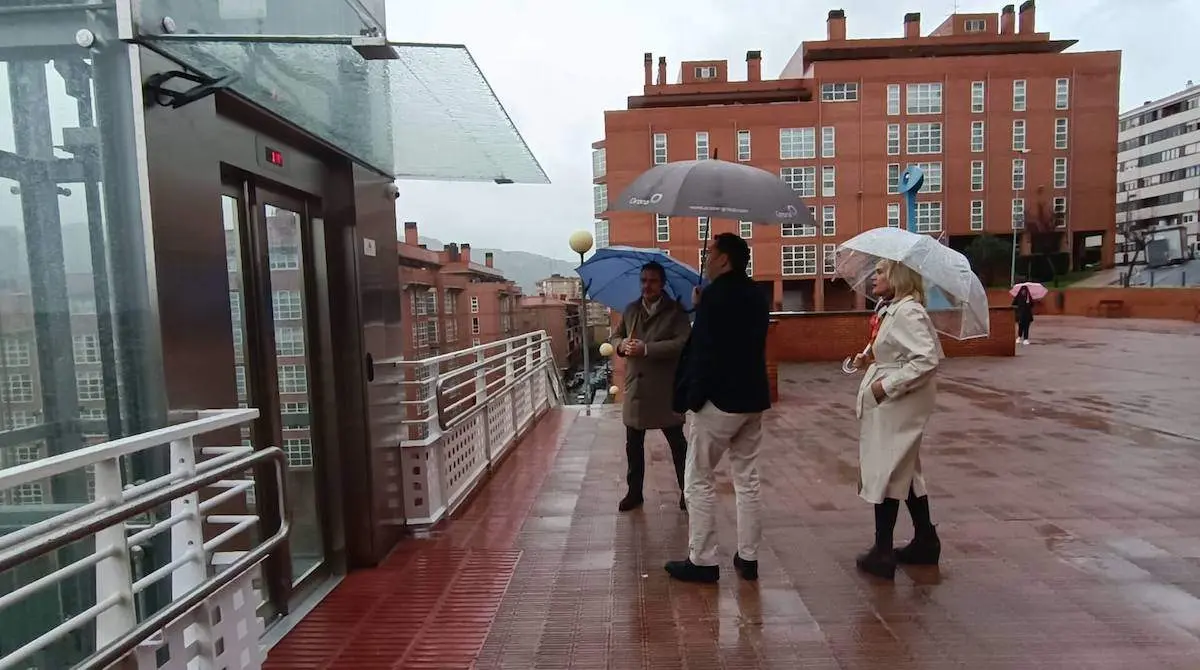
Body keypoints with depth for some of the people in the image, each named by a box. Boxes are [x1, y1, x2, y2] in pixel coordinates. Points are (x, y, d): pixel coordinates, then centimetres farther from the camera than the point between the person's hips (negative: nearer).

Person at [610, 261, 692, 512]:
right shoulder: (630, 310, 11)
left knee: (677, 443, 8)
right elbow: (615, 336, 16)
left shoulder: (675, 311, -6)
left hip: (665, 390, -4)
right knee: (633, 445, 12)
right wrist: (622, 344, -9)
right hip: (635, 388, 5)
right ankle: (634, 492, 26)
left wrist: (646, 349, -26)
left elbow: (683, 342, -19)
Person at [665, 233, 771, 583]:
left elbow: (704, 350, -20)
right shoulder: (757, 295, 10)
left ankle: (702, 560, 9)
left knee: (699, 480, 3)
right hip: (753, 398, 8)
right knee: (747, 479, 14)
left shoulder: (715, 294, -14)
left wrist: (693, 397, -14)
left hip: (720, 399, -8)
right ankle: (748, 557, 22)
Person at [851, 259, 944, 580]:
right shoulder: (893, 310, 11)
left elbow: (928, 359, -27)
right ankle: (926, 542, 34)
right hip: (889, 405, 10)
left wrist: (888, 385, -24)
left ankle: (882, 553, 11)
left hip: (897, 405, -10)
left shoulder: (907, 312, -18)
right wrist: (869, 357, 5)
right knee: (904, 472, 19)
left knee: (885, 473, -1)